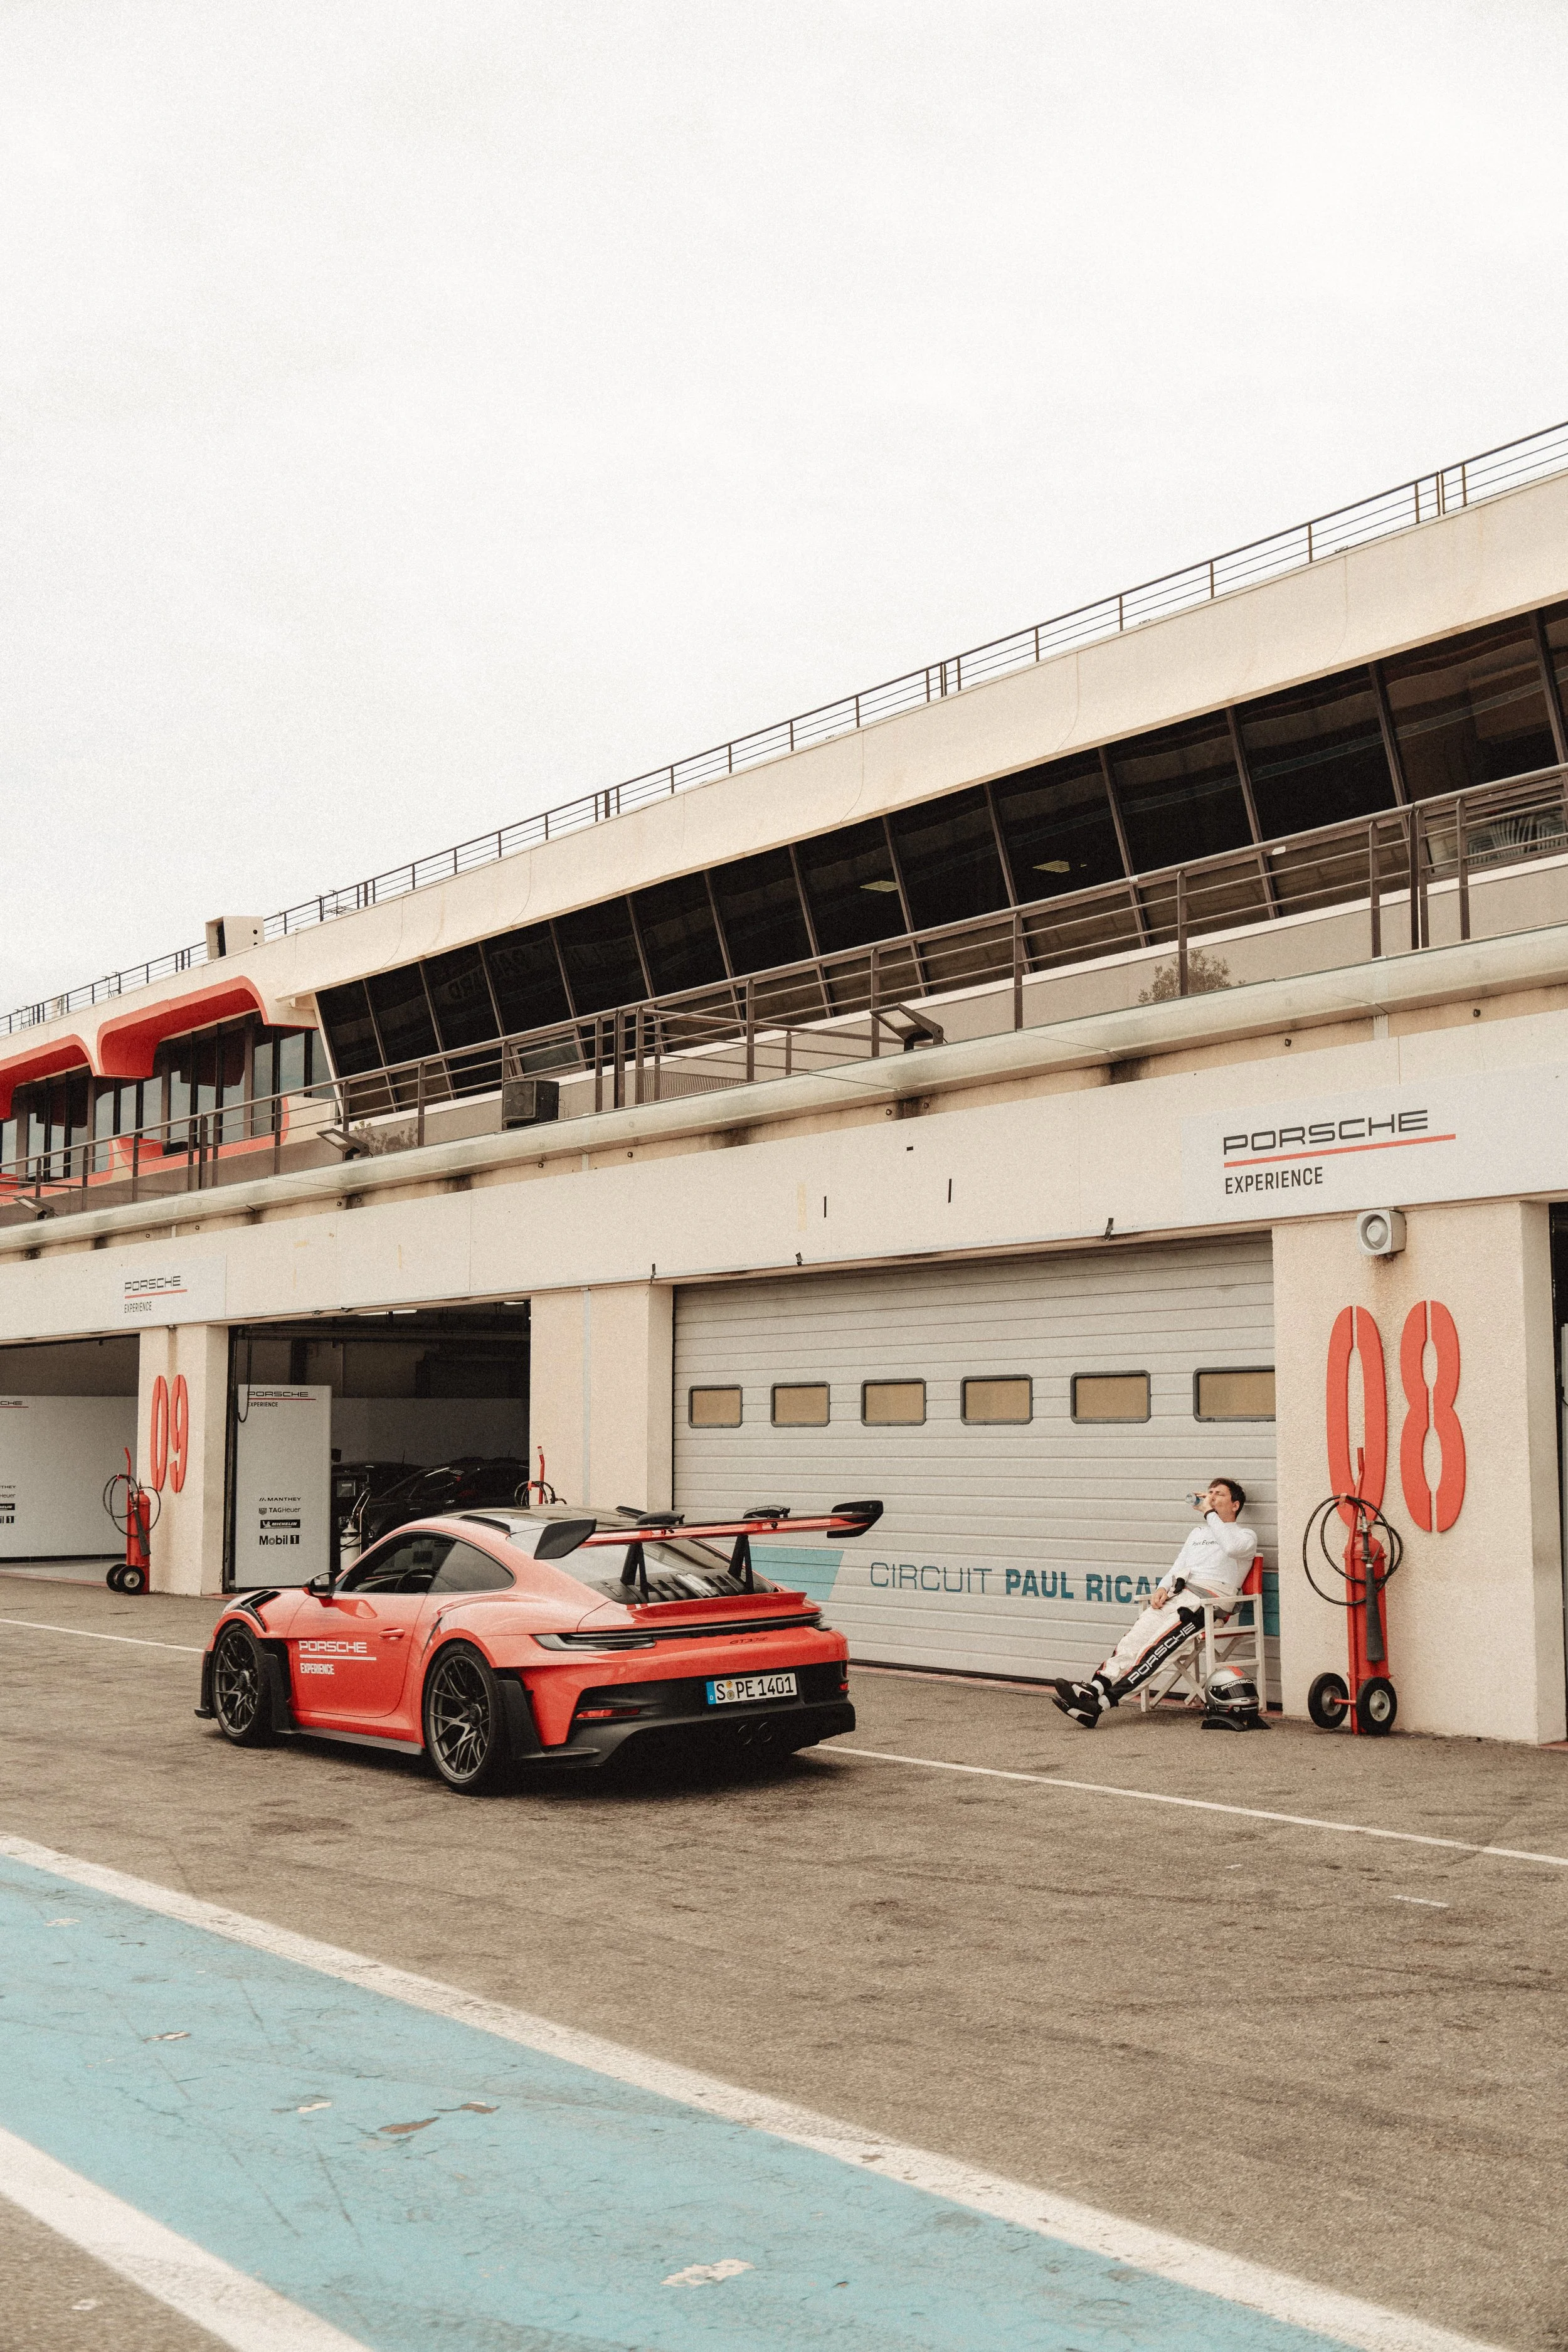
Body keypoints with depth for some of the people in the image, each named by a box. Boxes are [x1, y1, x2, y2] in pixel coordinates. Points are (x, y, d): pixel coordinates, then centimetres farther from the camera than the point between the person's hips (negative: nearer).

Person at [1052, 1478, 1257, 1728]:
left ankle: (1099, 1704, -38)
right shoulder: (1198, 1533, 35)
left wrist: (1209, 1513, -4)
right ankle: (1093, 1688, -37)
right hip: (1177, 1595, 6)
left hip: (1211, 1599, -6)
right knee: (1134, 1637, -21)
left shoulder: (1246, 1536, 13)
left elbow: (1231, 1547, -13)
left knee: (1157, 1646, -26)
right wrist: (1163, 1588, 5)